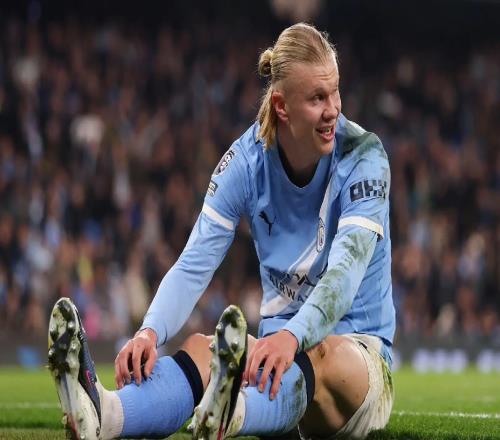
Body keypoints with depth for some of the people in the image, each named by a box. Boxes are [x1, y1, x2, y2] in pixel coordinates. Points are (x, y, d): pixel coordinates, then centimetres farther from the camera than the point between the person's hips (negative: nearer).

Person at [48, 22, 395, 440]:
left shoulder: (363, 154, -13)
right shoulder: (249, 158, -3)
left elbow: (346, 268, -28)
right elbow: (195, 264, -11)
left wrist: (292, 336, -48)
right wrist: (151, 332, -32)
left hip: (358, 348, -3)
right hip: (282, 341, 3)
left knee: (317, 353, -39)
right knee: (203, 347, -29)